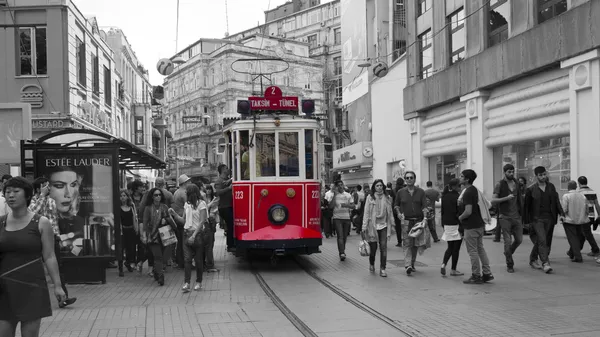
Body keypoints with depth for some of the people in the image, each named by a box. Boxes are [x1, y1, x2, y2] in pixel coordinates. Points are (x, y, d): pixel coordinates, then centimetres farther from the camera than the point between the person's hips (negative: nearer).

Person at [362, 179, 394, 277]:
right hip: (373, 225, -1)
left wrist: (392, 225, 8)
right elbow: (366, 212, 0)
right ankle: (371, 264, 30)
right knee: (373, 247, 3)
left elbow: (390, 212, 10)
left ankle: (382, 269, -1)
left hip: (384, 225, 2)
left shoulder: (387, 198, 6)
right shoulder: (370, 197, 0)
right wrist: (364, 226, -4)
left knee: (383, 247, -7)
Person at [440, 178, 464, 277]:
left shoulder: (444, 196, 7)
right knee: (456, 248, 3)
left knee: (450, 247, 15)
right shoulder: (457, 197, -14)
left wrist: (443, 224, 19)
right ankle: (453, 270, 7)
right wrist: (461, 228, -15)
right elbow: (460, 213, -17)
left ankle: (444, 264, -4)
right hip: (455, 225, -7)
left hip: (447, 225, 7)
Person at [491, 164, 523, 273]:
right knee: (508, 241, -4)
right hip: (505, 217, -5)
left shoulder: (517, 184, 11)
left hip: (516, 216, 5)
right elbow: (493, 201, -10)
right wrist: (506, 198, -19)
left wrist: (521, 213, 16)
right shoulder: (500, 184, -4)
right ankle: (509, 265, 8)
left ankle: (508, 253, 34)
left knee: (519, 239, 5)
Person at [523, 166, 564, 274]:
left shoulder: (551, 187, 9)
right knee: (542, 240, -16)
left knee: (547, 241, 10)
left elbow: (556, 201, 7)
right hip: (537, 219, -5)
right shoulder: (531, 190, -2)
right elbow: (526, 206, 1)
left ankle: (533, 260, 26)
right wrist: (526, 221, 1)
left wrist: (561, 213, -7)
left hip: (549, 218, 5)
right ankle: (545, 264, -18)